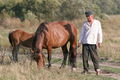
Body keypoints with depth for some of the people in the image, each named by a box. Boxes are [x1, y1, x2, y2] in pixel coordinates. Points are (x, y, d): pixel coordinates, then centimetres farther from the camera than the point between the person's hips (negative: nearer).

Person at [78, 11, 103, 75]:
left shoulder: (97, 23, 4)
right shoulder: (85, 24, 7)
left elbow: (99, 33, 5)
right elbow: (82, 33, 11)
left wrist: (99, 42, -2)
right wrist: (80, 42, 6)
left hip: (93, 43, -2)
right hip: (85, 42, 2)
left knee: (94, 57, -3)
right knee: (85, 57, 1)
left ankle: (97, 69, 8)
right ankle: (86, 70, 9)